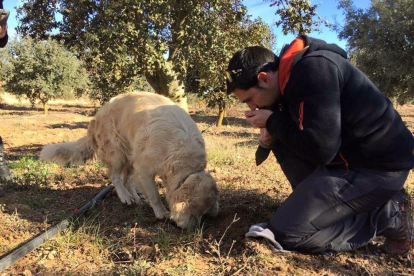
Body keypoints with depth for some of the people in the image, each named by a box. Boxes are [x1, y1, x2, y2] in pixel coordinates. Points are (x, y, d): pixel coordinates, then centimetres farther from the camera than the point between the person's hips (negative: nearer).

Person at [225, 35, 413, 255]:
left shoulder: (312, 69, -21)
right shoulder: (292, 71, 8)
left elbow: (320, 149, -26)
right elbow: (292, 128, 21)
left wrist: (272, 122, -12)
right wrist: (271, 133, -2)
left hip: (380, 165, -9)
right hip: (350, 155, 9)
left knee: (283, 233, -12)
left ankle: (388, 215, -1)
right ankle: (321, 201, 9)